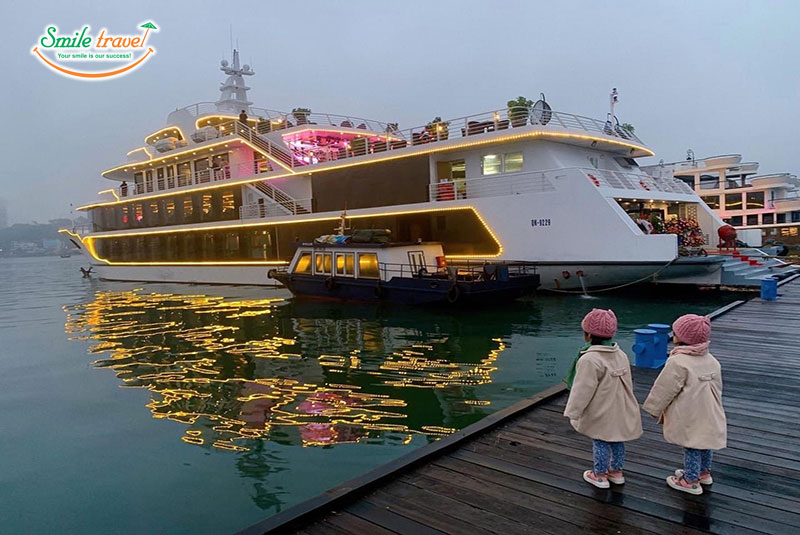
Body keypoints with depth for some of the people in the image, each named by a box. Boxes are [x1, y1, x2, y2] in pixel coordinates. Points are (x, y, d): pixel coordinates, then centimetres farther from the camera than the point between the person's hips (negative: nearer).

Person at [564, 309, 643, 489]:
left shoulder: (589, 360, -25)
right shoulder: (621, 354, 2)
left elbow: (582, 390, -23)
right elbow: (628, 383, 12)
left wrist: (572, 413, -14)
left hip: (602, 413, -7)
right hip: (620, 410, 7)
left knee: (600, 442, 7)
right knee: (616, 440, 19)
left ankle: (599, 475, 21)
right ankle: (616, 471, 34)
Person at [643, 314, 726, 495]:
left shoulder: (678, 363, -23)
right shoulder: (711, 360, 2)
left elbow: (664, 390, -17)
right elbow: (717, 388, 12)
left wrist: (656, 410, -3)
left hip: (689, 417, -8)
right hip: (709, 415, 8)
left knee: (691, 447, 5)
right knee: (704, 443, 22)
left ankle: (691, 481, 19)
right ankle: (704, 472, 40)